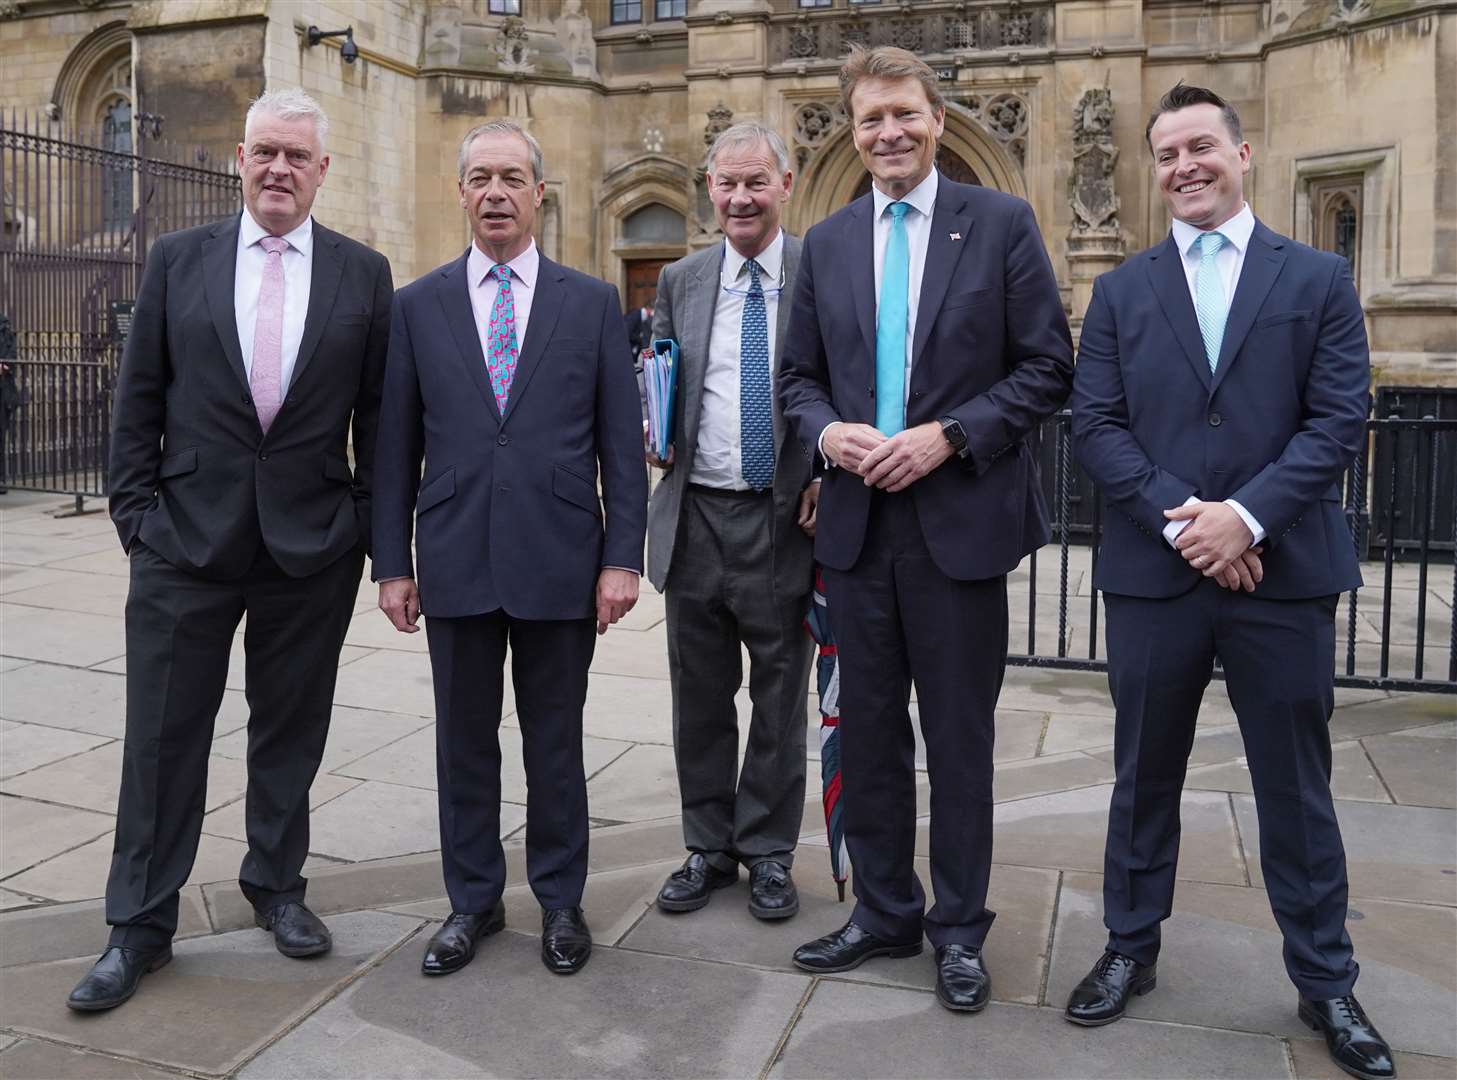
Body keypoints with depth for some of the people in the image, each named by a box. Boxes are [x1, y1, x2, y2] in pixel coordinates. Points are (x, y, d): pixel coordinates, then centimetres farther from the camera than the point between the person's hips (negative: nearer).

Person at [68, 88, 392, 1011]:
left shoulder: (364, 273, 3)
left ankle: (277, 886, 31)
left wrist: (370, 522, 0)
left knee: (291, 730, 12)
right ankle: (140, 926, 20)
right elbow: (140, 398, 5)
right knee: (163, 734, 6)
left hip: (313, 545, 0)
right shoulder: (177, 259, 4)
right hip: (188, 537, 0)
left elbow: (378, 412, 5)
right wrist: (136, 510, -1)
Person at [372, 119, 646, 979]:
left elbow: (621, 441, 1)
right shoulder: (419, 305, 6)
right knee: (465, 742, 11)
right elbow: (397, 447, 6)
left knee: (556, 743, 10)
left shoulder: (593, 302, 4)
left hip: (561, 561, -1)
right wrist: (393, 563, 2)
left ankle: (561, 900, 27)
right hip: (456, 561, 1)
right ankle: (474, 900, 28)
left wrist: (623, 557, -5)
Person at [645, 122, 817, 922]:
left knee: (780, 697, 8)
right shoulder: (680, 281, 9)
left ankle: (768, 853, 24)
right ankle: (708, 849, 27)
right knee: (700, 696, 12)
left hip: (786, 517, -3)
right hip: (697, 517, 3)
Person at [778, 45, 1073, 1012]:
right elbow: (801, 375, 13)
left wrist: (947, 436, -15)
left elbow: (1048, 368, -4)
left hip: (960, 517, -4)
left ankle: (960, 929, 23)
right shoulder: (828, 243, 11)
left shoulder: (1002, 224, -1)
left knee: (959, 737, 6)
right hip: (857, 520, 4)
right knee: (867, 731, 12)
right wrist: (827, 431, -8)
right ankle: (884, 912, 29)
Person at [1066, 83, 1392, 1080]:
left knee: (1296, 788, 9)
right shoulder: (1121, 292, 8)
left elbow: (1339, 421, -4)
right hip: (1154, 574, 1)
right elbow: (1097, 426, -1)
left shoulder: (1320, 279, 5)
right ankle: (1131, 949, 29)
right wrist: (1183, 518, -13)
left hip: (1285, 573, -1)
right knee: (1145, 777, 12)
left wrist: (1243, 515, -16)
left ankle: (1325, 981, 26)